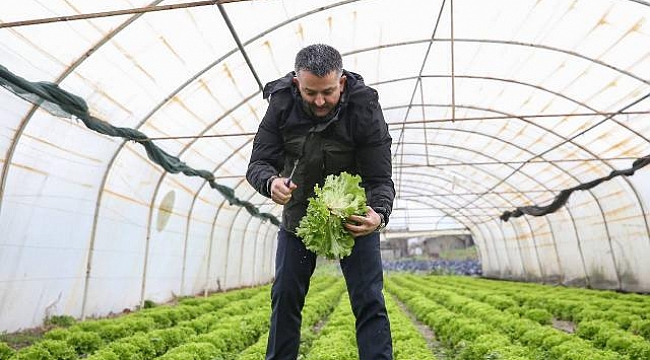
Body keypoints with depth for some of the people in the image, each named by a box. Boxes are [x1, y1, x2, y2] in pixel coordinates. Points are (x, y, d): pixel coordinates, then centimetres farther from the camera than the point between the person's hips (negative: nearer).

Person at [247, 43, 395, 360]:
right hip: (299, 213, 3)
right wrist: (271, 182, -40)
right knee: (285, 296, 8)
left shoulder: (364, 109, -21)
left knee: (368, 301, -2)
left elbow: (380, 177, -21)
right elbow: (258, 162, -16)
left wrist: (379, 214, -43)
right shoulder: (282, 104, -15)